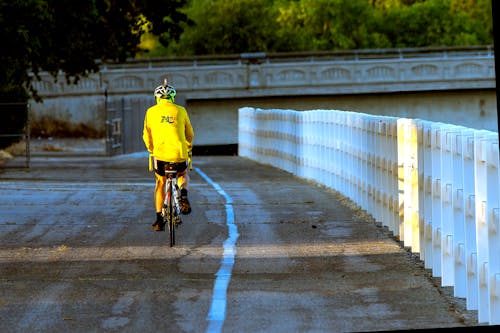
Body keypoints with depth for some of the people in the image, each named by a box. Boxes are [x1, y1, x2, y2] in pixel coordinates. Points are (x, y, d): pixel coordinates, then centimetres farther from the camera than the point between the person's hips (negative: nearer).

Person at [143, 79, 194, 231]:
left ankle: (159, 219, 13)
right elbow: (190, 134, 15)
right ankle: (183, 196, -3)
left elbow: (146, 136, 12)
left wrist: (151, 150, 31)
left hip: (160, 154, 0)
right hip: (179, 154, 0)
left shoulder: (151, 112, 6)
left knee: (161, 182, 21)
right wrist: (188, 149, 33)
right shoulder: (180, 111, 7)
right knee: (183, 175, 29)